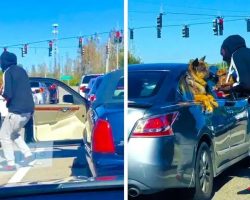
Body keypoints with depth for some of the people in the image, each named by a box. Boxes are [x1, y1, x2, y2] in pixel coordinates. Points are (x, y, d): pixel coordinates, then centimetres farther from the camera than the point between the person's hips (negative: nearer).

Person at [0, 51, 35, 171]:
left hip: (16, 110, -8)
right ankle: (28, 154, 15)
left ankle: (10, 163, 2)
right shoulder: (21, 70, 14)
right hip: (28, 109, 8)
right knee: (13, 133, 25)